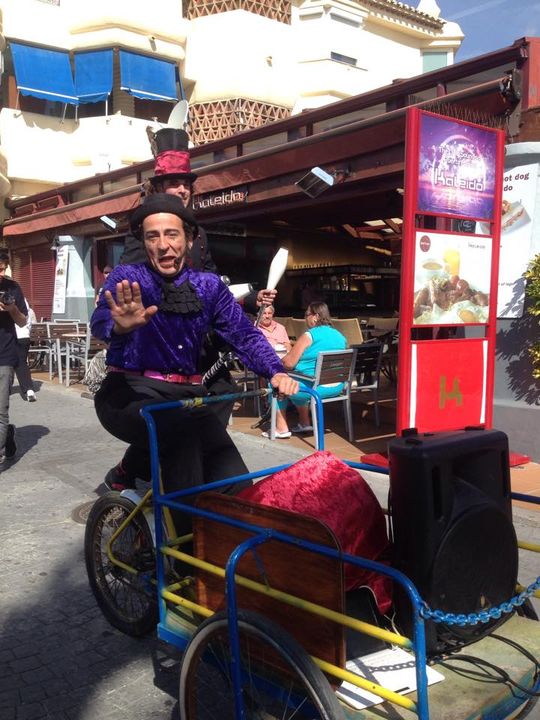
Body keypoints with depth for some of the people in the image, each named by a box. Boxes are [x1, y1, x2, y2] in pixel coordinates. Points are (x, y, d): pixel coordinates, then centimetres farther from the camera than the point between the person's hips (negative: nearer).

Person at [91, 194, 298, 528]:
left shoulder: (209, 285, 7)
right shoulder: (126, 277, -2)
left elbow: (244, 334, 1)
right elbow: (101, 321, -22)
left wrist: (276, 372, -17)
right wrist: (121, 325, -47)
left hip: (187, 394, 4)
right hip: (132, 392, -3)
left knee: (236, 483, -12)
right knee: (181, 428, -37)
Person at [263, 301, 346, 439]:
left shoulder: (309, 336, -13)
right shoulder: (340, 336, 10)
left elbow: (288, 363, -14)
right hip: (336, 388, 8)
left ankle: (281, 429, 12)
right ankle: (304, 423, 34)